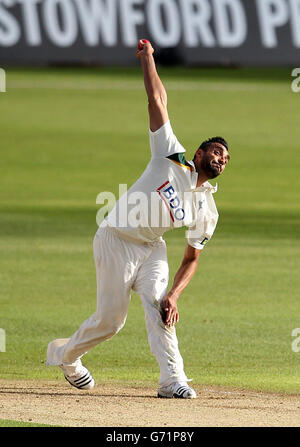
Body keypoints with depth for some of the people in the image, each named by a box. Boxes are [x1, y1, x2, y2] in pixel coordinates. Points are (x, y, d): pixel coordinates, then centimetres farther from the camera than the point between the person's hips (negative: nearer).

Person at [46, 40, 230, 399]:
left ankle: (172, 380, -24)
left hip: (151, 248, 4)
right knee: (110, 319, -3)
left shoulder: (207, 211, 0)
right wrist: (147, 58, -10)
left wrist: (174, 295, -11)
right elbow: (157, 101, -10)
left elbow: (191, 258, 4)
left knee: (158, 305, -20)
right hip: (116, 242, -4)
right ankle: (64, 353, 24)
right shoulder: (172, 158, -9)